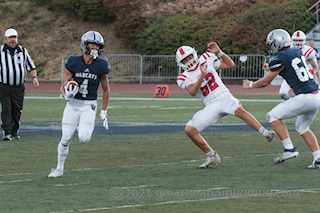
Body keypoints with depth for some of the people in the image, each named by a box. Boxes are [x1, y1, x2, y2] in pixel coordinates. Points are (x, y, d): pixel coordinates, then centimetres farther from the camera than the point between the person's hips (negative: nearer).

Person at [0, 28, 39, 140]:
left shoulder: (23, 51, 7)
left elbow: (31, 66, 13)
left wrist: (34, 77, -2)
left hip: (18, 88, 2)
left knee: (16, 111, 6)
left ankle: (14, 132, 20)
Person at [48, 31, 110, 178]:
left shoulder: (101, 66, -4)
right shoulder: (74, 62, -5)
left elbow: (106, 89, 8)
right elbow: (63, 85, 2)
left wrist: (103, 112, 7)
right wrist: (66, 94, -22)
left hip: (89, 106, 0)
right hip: (73, 104, 0)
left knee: (84, 138, -18)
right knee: (66, 139, -2)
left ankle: (82, 129, 20)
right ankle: (59, 168, 18)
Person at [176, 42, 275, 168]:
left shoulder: (206, 60, 9)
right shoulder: (184, 78, 6)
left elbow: (230, 65, 9)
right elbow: (192, 92, -14)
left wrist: (219, 52, -3)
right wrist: (202, 75, -24)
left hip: (224, 97, -2)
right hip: (211, 107, 2)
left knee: (239, 110, -35)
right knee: (190, 130, -11)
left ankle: (265, 132, -39)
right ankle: (212, 156, 1)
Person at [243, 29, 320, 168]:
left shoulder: (279, 59, -9)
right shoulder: (298, 52, 13)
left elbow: (265, 82, 1)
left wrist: (250, 85, 19)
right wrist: (272, 68, 39)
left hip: (305, 98, -8)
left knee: (273, 116, 5)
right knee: (302, 128, 25)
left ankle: (289, 149, -2)